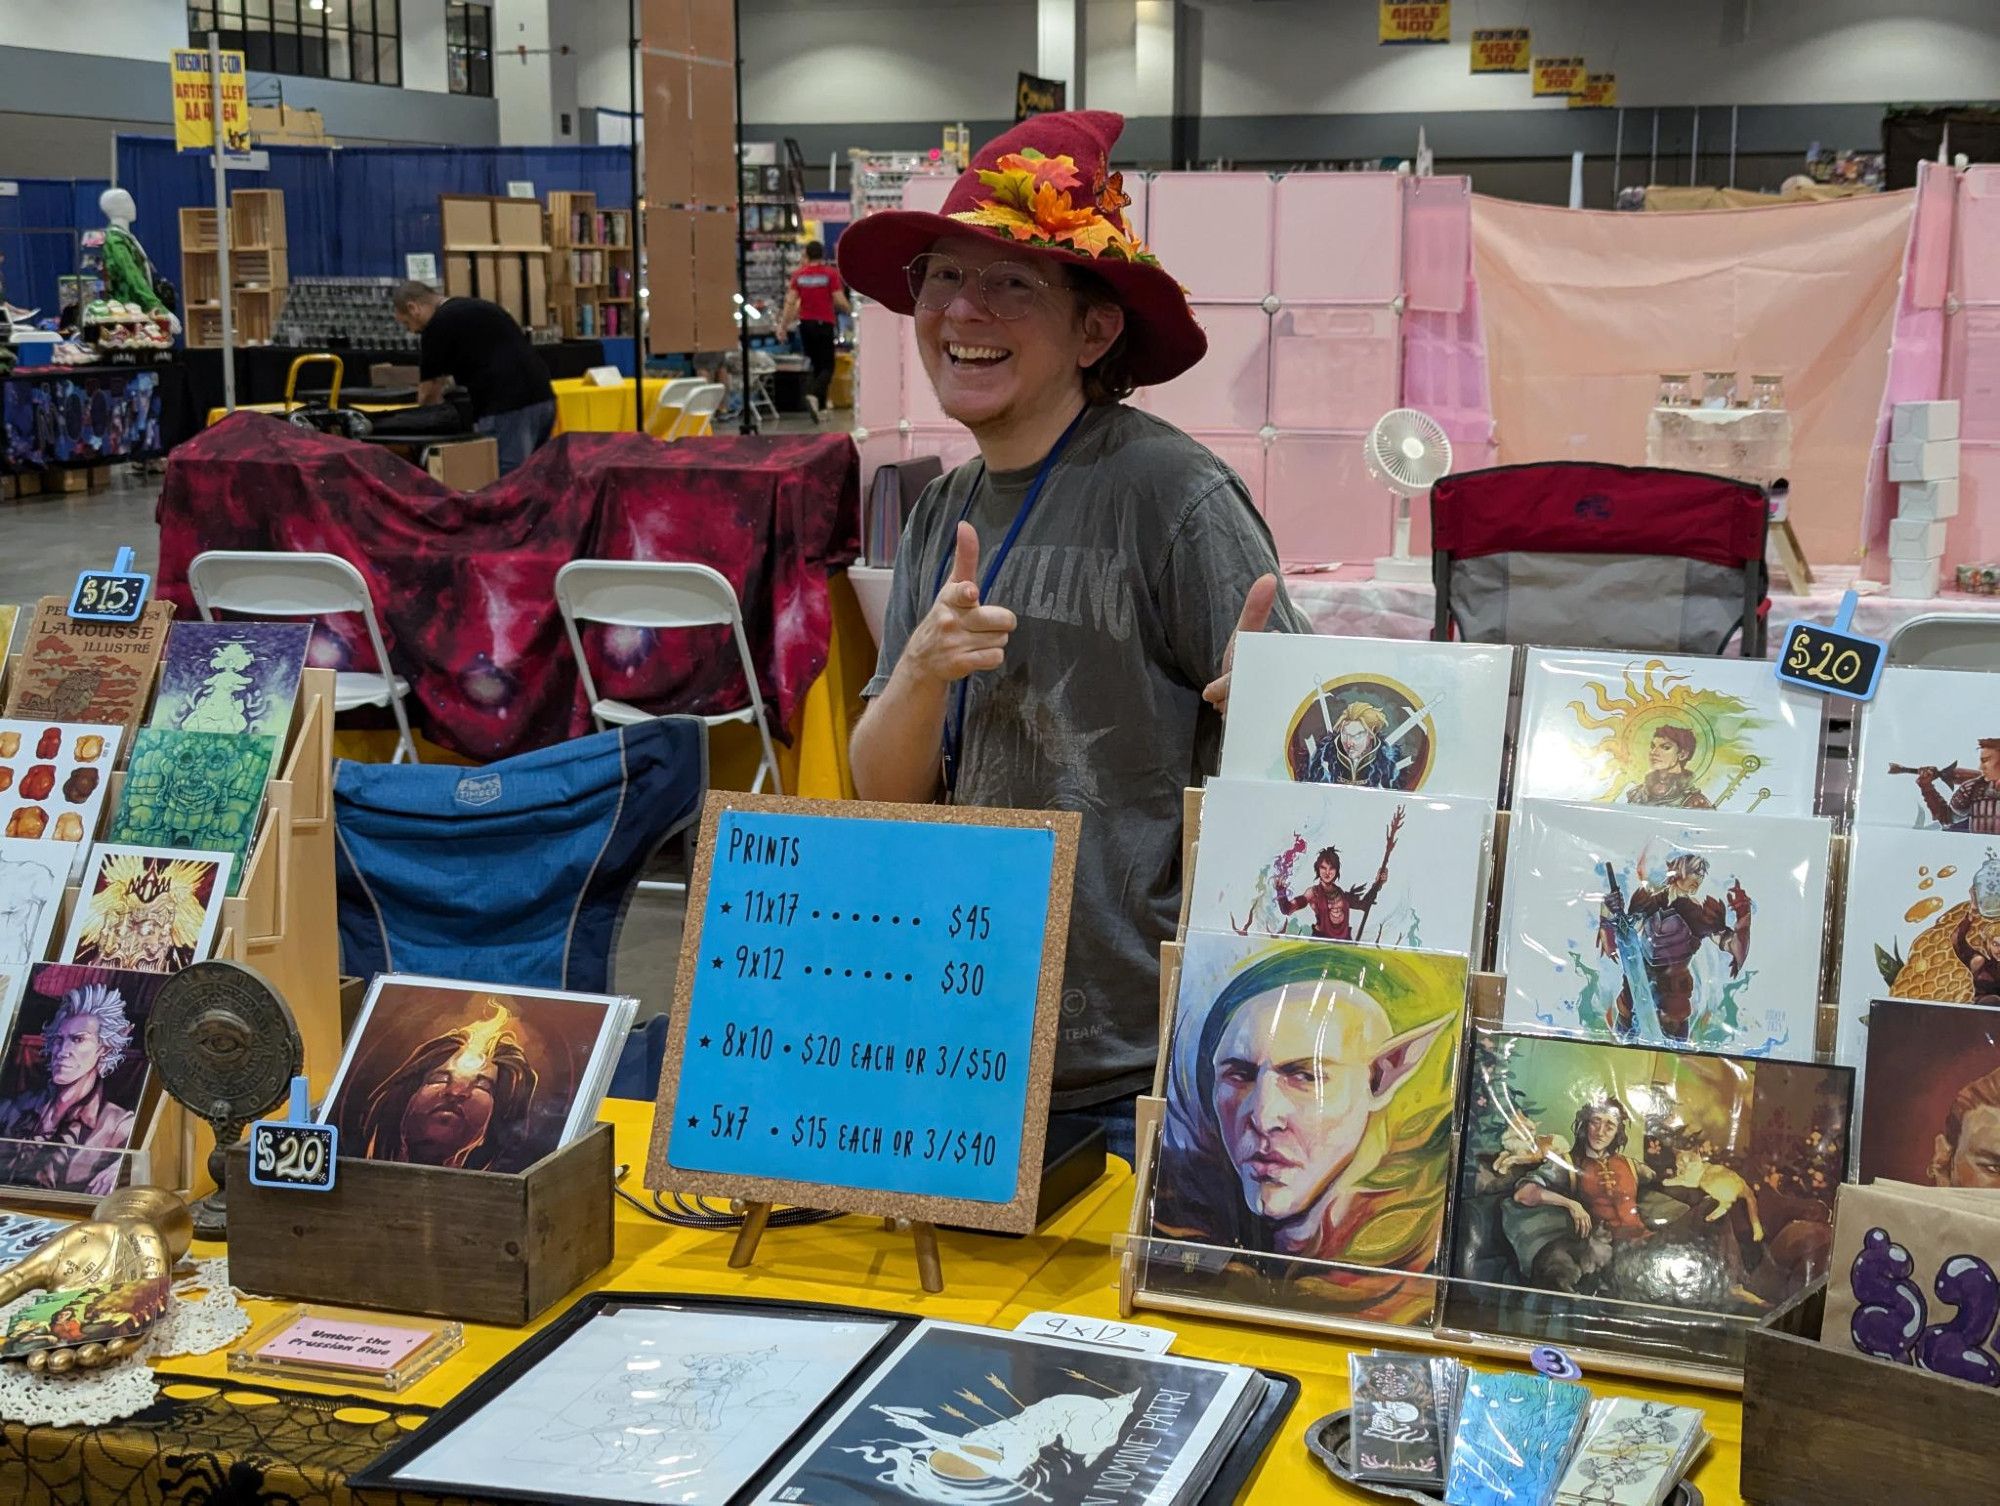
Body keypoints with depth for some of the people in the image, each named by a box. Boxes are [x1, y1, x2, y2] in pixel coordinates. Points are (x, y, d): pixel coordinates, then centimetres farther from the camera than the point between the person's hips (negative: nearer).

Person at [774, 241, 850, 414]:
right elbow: (839, 301, -11)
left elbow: (790, 302, -2)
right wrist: (850, 309, 10)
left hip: (805, 324, 4)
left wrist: (783, 326, 1)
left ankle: (821, 407, 17)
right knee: (827, 367, -1)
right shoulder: (830, 274, -6)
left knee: (816, 365, 16)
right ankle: (815, 395, -27)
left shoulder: (798, 275, 3)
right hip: (824, 323, -4)